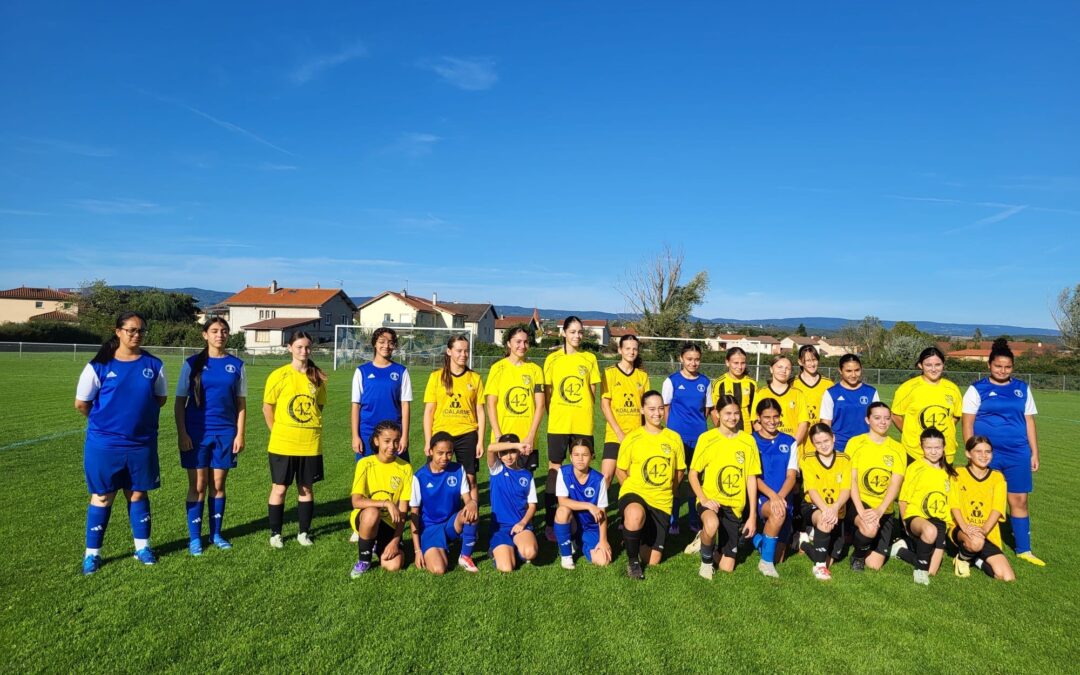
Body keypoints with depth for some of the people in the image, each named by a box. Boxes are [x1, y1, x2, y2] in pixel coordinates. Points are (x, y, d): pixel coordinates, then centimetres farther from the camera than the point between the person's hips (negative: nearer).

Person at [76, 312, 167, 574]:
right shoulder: (99, 365, -8)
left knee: (138, 494, 13)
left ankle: (142, 546, 25)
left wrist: (140, 415, 5)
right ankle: (92, 552, 21)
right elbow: (81, 404, -1)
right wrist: (105, 420, 10)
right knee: (102, 497, 8)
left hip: (142, 443, 2)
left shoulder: (153, 365, -1)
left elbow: (160, 398, 10)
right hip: (104, 444, -2)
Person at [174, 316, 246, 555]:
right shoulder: (193, 363, 0)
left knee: (219, 484, 8)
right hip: (196, 432, -1)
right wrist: (182, 434, -8)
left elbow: (241, 404, 5)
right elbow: (179, 402, 0)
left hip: (225, 432, 2)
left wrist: (240, 434, -1)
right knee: (198, 486, 2)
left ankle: (216, 534, 21)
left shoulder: (236, 365, 4)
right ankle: (194, 537, 13)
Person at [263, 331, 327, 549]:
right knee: (279, 488, 6)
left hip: (311, 444, 2)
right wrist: (278, 432, 2)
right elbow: (267, 407, 0)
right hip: (282, 444, -2)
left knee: (306, 488, 11)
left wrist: (309, 428, 7)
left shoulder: (318, 377, 2)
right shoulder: (279, 375, -6)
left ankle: (304, 532, 23)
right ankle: (275, 533, 21)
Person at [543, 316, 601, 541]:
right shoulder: (553, 359, 3)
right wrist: (553, 416, 0)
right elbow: (547, 392, 5)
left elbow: (592, 392, 9)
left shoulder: (589, 358, 6)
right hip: (558, 423, -1)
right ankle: (550, 523, 8)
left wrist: (584, 414, 3)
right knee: (555, 468, 2)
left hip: (583, 424, 1)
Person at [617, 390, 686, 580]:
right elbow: (620, 471, 4)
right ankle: (632, 560, -15)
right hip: (634, 493, -3)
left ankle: (636, 535, 36)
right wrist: (633, 491, -4)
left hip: (662, 502, 3)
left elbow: (680, 471, 14)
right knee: (635, 515, -42)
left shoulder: (674, 438, 2)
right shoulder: (632, 438, -5)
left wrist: (666, 491, 9)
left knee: (653, 561, 3)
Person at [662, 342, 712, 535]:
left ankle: (694, 519, 24)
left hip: (699, 437, 3)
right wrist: (670, 432, 0)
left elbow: (707, 409, 13)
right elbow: (666, 408, 2)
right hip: (677, 436, -2)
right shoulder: (672, 380, -2)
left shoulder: (705, 382, 5)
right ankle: (673, 521, 14)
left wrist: (700, 426, 5)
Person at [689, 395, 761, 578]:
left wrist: (753, 516, 0)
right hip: (711, 500, -2)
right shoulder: (707, 438, -7)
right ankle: (706, 560, -7)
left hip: (735, 506, 2)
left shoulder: (748, 441, 0)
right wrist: (703, 499, -18)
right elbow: (693, 474, -2)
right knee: (712, 524, -39)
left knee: (727, 568, 0)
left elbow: (751, 479, 3)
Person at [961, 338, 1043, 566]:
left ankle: (1024, 550, 18)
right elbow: (967, 423, -2)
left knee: (1019, 500, 6)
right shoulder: (977, 389, -1)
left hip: (1018, 454, 3)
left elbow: (1029, 422, 12)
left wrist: (1034, 453, 9)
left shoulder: (1022, 389, 9)